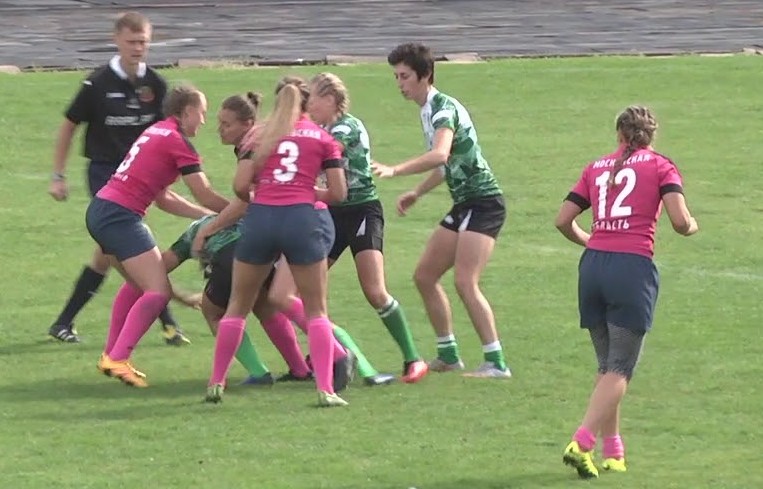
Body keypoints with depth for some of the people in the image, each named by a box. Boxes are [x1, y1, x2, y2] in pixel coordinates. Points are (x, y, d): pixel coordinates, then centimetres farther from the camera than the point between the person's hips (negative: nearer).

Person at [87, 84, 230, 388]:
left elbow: (163, 198, 21)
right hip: (120, 216, -10)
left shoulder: (158, 132, 20)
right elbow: (206, 196, -5)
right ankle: (117, 359, -19)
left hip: (100, 211, 10)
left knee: (137, 284, 26)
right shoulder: (178, 142, -8)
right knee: (158, 291, -11)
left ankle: (111, 355, 28)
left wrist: (210, 215, 21)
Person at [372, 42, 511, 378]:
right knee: (425, 276, 10)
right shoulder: (428, 111, 13)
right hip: (464, 204, 10)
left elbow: (440, 155, -35)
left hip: (482, 201, -10)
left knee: (465, 283, -18)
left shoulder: (444, 108, -16)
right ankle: (448, 356, 18)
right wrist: (418, 193, 23)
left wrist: (394, 171, -40)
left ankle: (496, 363, -16)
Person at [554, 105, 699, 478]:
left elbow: (563, 221, 12)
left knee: (607, 365, 16)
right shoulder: (660, 166, 5)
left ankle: (612, 451, 17)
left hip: (593, 266, 4)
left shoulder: (596, 168, 15)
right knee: (620, 369, -3)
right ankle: (582, 443, -18)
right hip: (634, 267, -4)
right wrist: (692, 226, 16)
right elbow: (680, 222, -7)